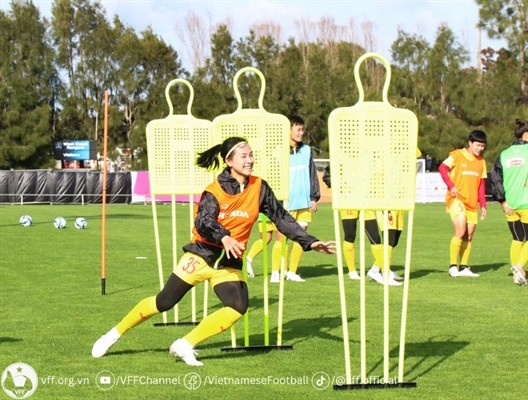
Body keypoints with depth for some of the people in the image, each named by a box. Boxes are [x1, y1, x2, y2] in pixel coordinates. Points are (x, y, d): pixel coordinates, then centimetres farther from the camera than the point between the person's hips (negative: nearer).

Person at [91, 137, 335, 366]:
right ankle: (114, 334, 20)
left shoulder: (259, 188, -1)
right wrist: (223, 237, -46)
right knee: (163, 303, 1)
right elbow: (203, 221, -27)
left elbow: (282, 218, 6)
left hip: (229, 264, 3)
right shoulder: (215, 190, -12)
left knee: (239, 307, -22)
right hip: (201, 256, -3)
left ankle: (185, 346, -14)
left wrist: (310, 242, -1)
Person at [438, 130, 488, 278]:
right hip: (457, 199, -6)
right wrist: (451, 186, -21)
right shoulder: (457, 155, -3)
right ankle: (453, 266, -12)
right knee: (460, 231, -18)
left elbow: (481, 185, 17)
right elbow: (442, 168, -12)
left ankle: (463, 267, 13)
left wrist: (483, 205, 13)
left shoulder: (481, 161, 14)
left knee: (469, 236, 5)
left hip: (472, 203, 6)